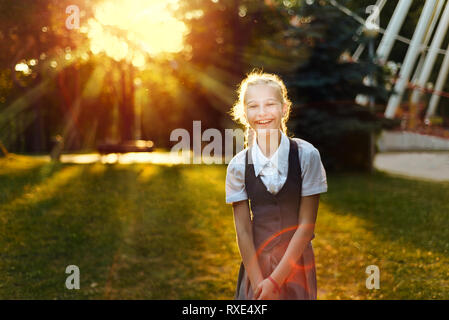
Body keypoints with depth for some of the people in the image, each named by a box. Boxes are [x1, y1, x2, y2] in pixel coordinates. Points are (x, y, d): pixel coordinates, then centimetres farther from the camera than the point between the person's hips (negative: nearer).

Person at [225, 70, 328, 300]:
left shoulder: (306, 155, -11)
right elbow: (243, 230, -6)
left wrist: (276, 279, -13)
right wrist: (258, 282, -13)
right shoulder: (238, 166, -6)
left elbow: (306, 224, -11)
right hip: (255, 262, 1)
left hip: (296, 261, -1)